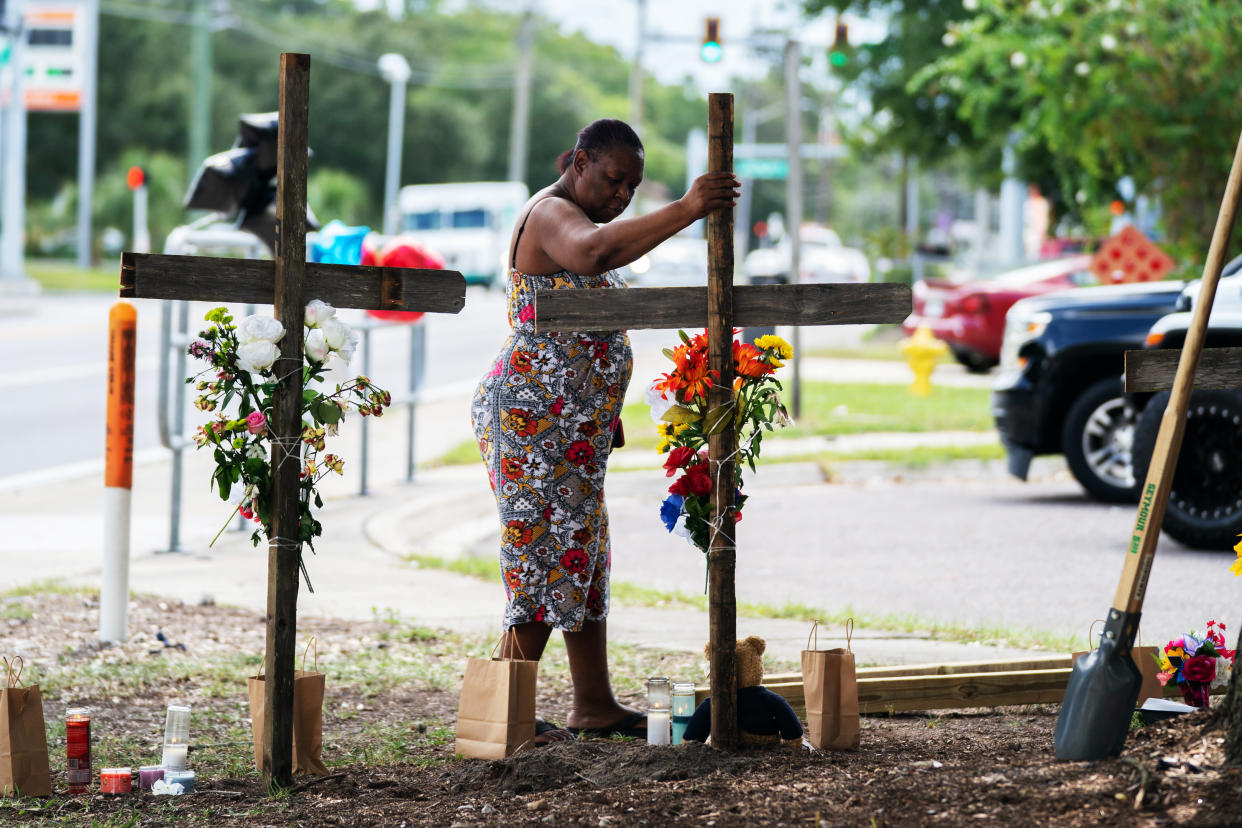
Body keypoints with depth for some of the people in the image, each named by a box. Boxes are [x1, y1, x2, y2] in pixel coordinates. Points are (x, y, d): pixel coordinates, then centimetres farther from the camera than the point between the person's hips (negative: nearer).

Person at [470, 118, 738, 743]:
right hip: (533, 416, -11)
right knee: (545, 555, -10)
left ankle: (595, 704, 18)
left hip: (575, 426, 11)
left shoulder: (576, 218, 20)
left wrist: (603, 412, 26)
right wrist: (685, 211, -42)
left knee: (584, 556, 12)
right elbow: (595, 252, -39)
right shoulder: (552, 215, -14)